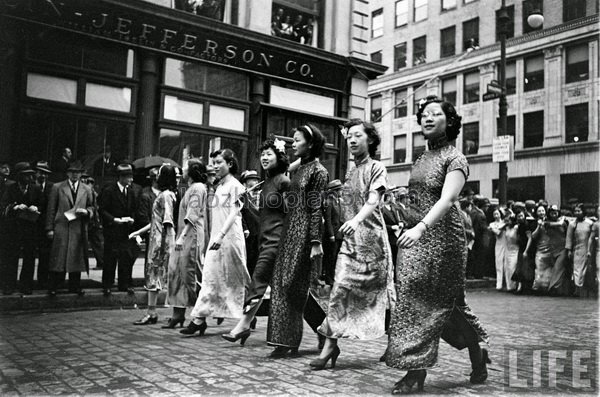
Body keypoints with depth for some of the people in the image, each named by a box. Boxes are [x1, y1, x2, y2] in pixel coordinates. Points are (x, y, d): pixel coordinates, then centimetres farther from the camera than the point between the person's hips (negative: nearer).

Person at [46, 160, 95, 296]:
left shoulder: (86, 189, 12)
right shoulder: (57, 187, 5)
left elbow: (92, 208, 17)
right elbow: (51, 209, 3)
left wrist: (86, 211, -7)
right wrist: (49, 228, -3)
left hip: (79, 229, 3)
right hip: (61, 228, -2)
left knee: (77, 258, 7)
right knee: (58, 258, -2)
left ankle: (75, 286, 17)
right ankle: (52, 288, 7)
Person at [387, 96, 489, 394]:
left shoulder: (454, 158, -6)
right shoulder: (420, 160, 15)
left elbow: (446, 200, -23)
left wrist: (420, 229, -35)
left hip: (442, 236, -7)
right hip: (416, 236, 7)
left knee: (446, 302, 1)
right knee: (412, 299, 5)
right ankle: (416, 371, 15)